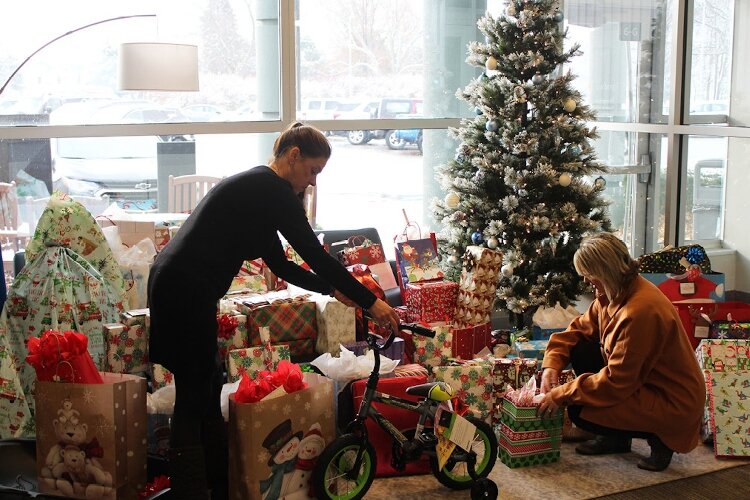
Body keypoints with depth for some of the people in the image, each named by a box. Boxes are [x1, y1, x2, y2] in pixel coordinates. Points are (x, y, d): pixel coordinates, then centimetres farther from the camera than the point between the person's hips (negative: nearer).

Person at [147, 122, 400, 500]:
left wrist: (333, 289, 22)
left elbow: (280, 265, 24)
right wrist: (370, 301, -6)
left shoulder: (257, 187, 20)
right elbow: (315, 254, -12)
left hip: (174, 284, 10)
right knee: (195, 400, -5)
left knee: (207, 391, 15)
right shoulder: (273, 189, -9)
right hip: (186, 291, -10)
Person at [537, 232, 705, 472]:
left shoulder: (640, 311, -30)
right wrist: (552, 364, -6)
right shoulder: (615, 293, -1)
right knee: (581, 351, 4)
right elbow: (580, 327, 10)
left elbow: (616, 382, -28)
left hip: (673, 406, -10)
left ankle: (658, 437, 0)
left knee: (579, 411, -18)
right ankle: (615, 438, 13)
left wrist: (562, 395, -21)